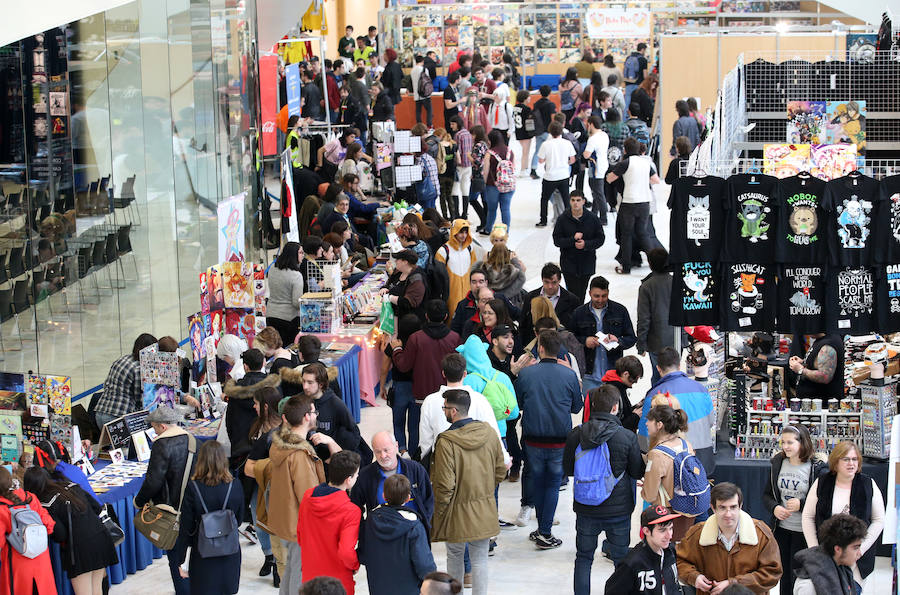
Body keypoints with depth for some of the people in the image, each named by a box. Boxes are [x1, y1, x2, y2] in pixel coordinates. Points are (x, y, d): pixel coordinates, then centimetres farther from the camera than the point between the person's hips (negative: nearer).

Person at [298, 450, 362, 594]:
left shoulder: (308, 496, -5)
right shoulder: (351, 511, -24)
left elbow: (300, 536, 6)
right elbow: (346, 553, -29)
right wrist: (355, 566, -8)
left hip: (309, 577, 5)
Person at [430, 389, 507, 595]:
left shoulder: (446, 442, -22)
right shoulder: (488, 432, -5)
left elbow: (445, 486, -19)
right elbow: (501, 471, 6)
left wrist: (439, 512, -5)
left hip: (457, 514, -4)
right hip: (484, 512, 4)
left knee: (454, 557, 16)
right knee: (480, 560, 11)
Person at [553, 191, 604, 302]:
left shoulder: (592, 218, -1)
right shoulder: (562, 219, -3)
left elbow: (600, 239, 2)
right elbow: (557, 241, -3)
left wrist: (586, 244, -15)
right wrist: (573, 239, -18)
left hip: (587, 263, 1)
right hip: (569, 263, -1)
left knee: (582, 294, 5)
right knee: (573, 294, -8)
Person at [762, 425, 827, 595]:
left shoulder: (816, 468, -10)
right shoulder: (778, 464, 5)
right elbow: (767, 495, 13)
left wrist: (801, 504, -19)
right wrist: (774, 508, -8)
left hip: (803, 532, -5)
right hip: (781, 529, 5)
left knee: (798, 576, -2)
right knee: (784, 574, 14)